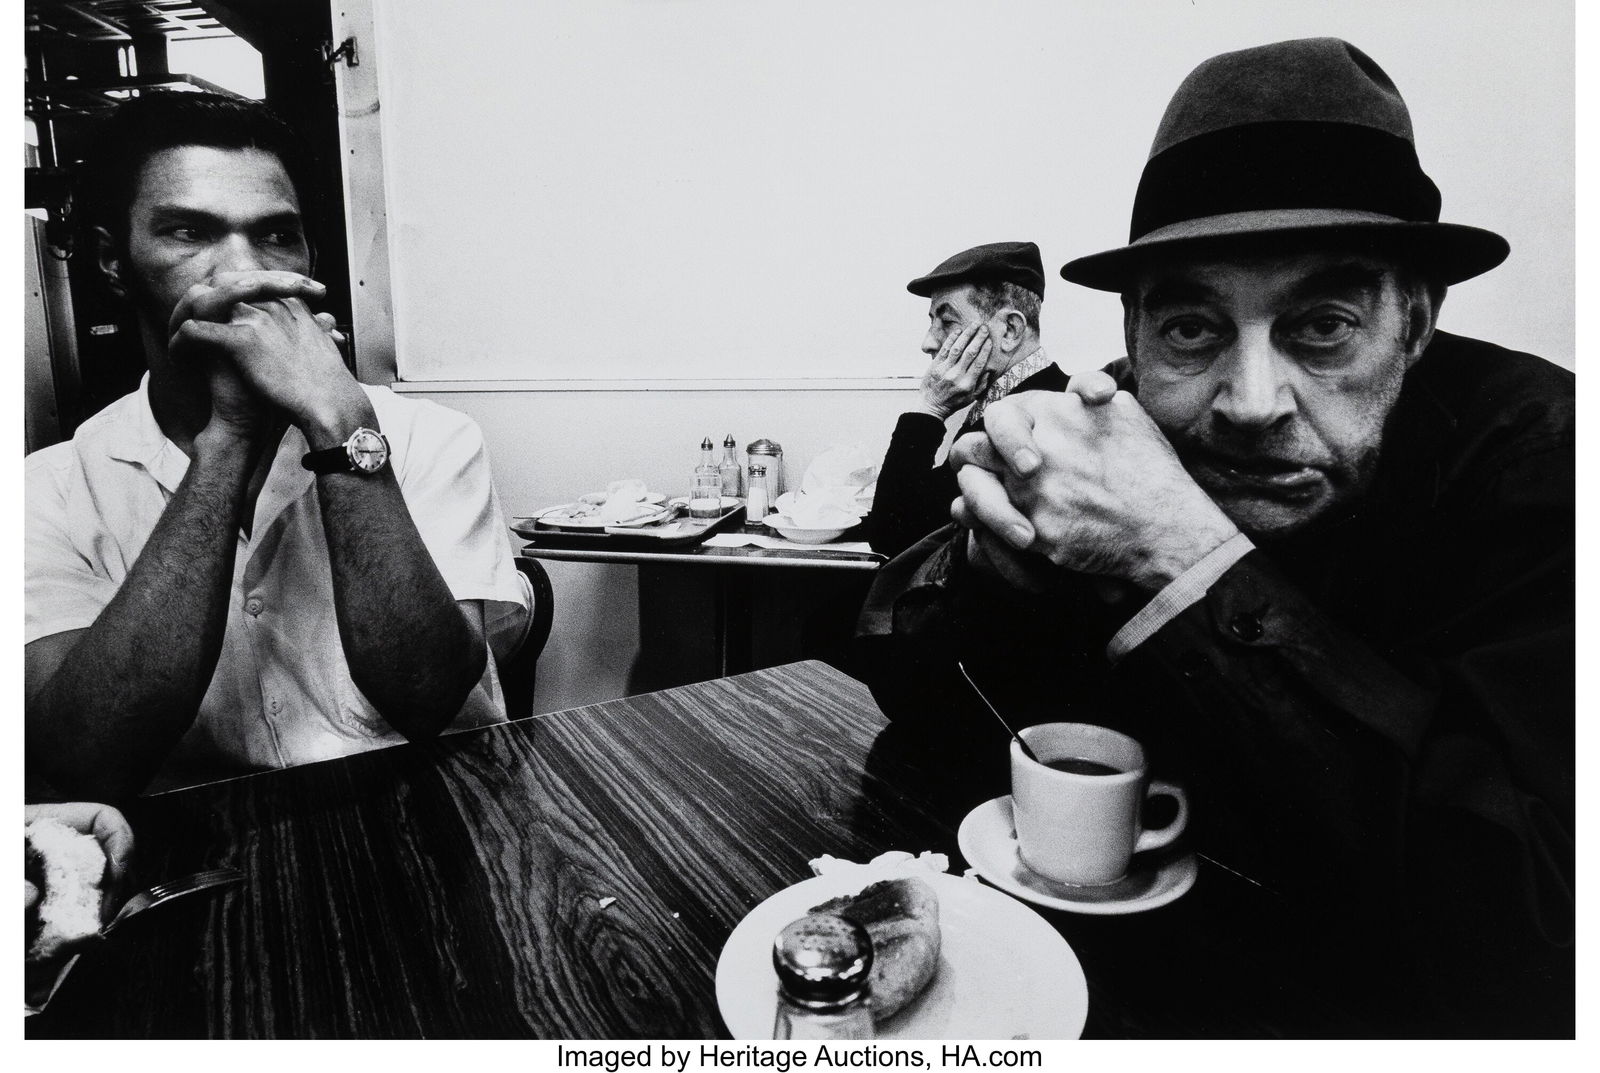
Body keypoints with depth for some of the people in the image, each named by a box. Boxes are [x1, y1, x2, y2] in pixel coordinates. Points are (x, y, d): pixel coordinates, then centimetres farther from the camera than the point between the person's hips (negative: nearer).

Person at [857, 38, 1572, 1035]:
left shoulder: (1535, 458, -18)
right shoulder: (1112, 422, -11)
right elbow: (910, 692, -7)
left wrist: (1182, 568, -32)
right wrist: (998, 544, -27)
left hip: (1383, 1000, -1)